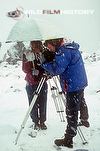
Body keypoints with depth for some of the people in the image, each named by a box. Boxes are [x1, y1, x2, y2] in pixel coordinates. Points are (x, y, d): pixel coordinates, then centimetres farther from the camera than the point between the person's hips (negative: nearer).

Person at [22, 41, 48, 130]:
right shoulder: (27, 55, -2)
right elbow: (25, 70, -11)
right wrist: (29, 61, -25)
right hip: (31, 84, -1)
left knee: (43, 104, 4)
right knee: (33, 104, 2)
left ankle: (42, 122, 20)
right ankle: (36, 122, 18)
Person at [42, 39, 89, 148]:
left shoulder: (63, 52, -20)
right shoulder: (72, 47, 11)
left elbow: (57, 69, -25)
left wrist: (43, 63, -14)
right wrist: (49, 72, 6)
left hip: (73, 87, -10)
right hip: (81, 83, 10)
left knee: (71, 113, -7)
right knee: (81, 103, 30)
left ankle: (68, 140, -3)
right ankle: (85, 121, 52)